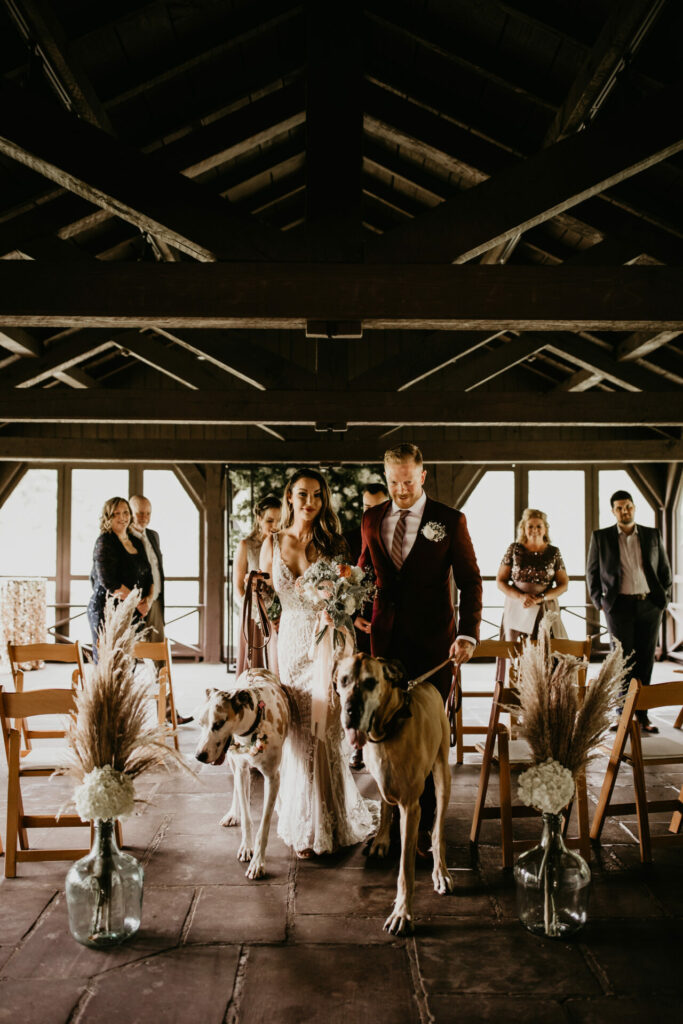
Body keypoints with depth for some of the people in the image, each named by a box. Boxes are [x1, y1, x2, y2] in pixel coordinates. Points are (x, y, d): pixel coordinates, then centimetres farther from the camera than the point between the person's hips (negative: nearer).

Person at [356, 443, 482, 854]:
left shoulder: (450, 521, -3)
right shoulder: (372, 520, 8)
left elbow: (470, 581, -3)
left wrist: (469, 634, -15)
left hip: (432, 642, -3)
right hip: (386, 641, 3)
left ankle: (425, 824, 20)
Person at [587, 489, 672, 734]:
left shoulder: (653, 535, 9)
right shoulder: (601, 537, 4)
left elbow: (665, 569, 15)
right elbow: (592, 572, 9)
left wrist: (664, 598, 6)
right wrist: (599, 600, 2)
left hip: (649, 605, 2)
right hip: (619, 606, -2)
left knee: (645, 661, 5)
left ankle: (642, 715, 12)